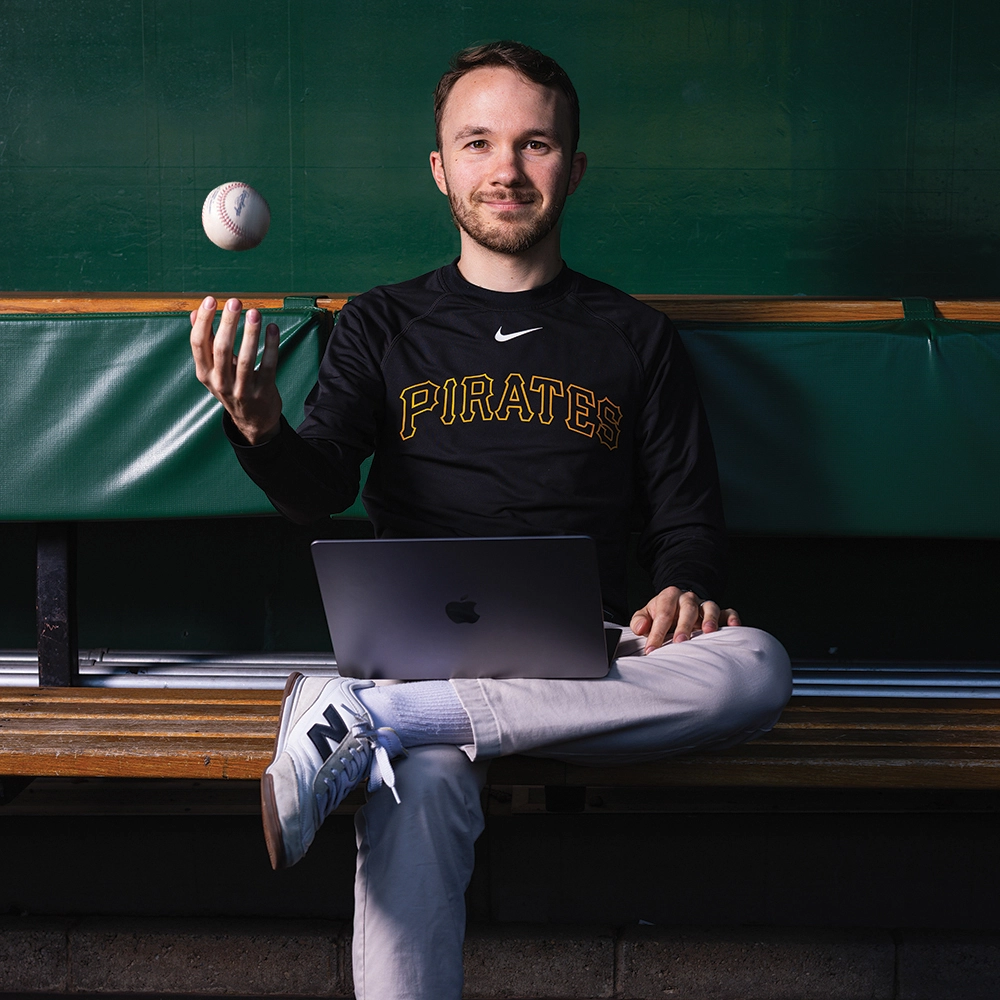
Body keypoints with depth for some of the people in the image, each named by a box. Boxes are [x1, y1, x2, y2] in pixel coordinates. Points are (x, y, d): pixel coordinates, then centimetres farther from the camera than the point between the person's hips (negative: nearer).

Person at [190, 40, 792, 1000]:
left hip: (583, 661, 2)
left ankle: (366, 718, -34)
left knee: (756, 666, -32)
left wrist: (685, 590, -9)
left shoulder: (636, 339, 17)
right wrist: (260, 432, -23)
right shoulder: (381, 325, 15)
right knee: (421, 783, -38)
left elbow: (687, 515, 16)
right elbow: (318, 492, 1)